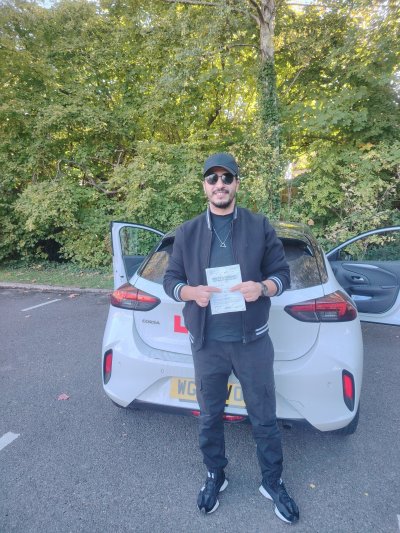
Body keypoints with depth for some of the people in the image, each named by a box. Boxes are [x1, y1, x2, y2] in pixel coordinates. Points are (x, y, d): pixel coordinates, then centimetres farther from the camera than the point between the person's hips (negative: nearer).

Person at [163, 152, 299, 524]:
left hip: (253, 342, 0)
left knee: (264, 418, 15)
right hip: (207, 344, 1)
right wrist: (191, 292, -18)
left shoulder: (260, 227, 0)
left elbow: (282, 273, 1)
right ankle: (214, 477, 45)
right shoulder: (187, 233, 2)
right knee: (209, 417, 19)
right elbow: (170, 280, 4)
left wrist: (263, 287, -21)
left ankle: (273, 483, 41)